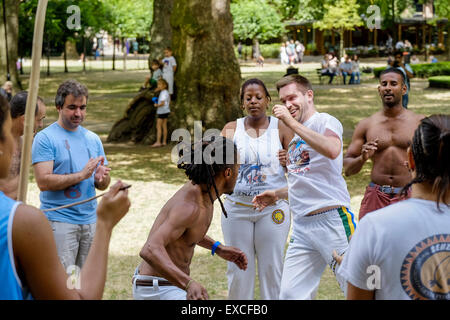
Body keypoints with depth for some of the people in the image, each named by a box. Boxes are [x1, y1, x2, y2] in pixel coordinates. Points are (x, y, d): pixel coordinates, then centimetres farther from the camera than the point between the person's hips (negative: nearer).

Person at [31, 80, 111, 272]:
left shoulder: (93, 139, 13)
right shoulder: (45, 138, -5)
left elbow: (103, 186, 15)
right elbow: (43, 181, -15)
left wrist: (101, 178, -9)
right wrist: (82, 175, -18)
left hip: (90, 220, 6)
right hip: (59, 221, -6)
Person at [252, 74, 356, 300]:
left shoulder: (325, 121, -3)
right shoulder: (296, 137, 21)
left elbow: (332, 150, -28)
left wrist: (292, 123, -23)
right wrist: (277, 195, 20)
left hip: (332, 219, -8)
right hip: (302, 225, 8)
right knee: (290, 295, 4)